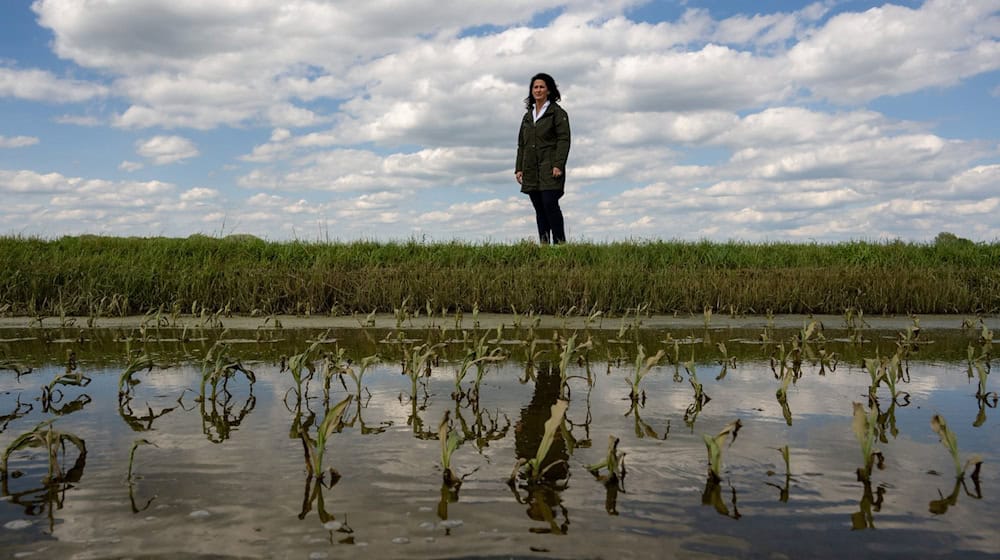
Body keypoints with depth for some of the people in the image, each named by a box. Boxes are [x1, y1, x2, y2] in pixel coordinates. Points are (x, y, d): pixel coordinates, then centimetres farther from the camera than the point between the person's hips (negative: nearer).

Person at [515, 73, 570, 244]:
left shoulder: (557, 113, 0)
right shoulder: (528, 116, 19)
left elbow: (564, 140, -8)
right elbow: (521, 144, 19)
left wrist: (558, 165, -18)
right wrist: (518, 168, 10)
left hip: (550, 168, -6)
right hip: (531, 170, 6)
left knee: (550, 204, -15)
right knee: (539, 209, 5)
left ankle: (560, 243, -11)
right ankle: (544, 244, 8)